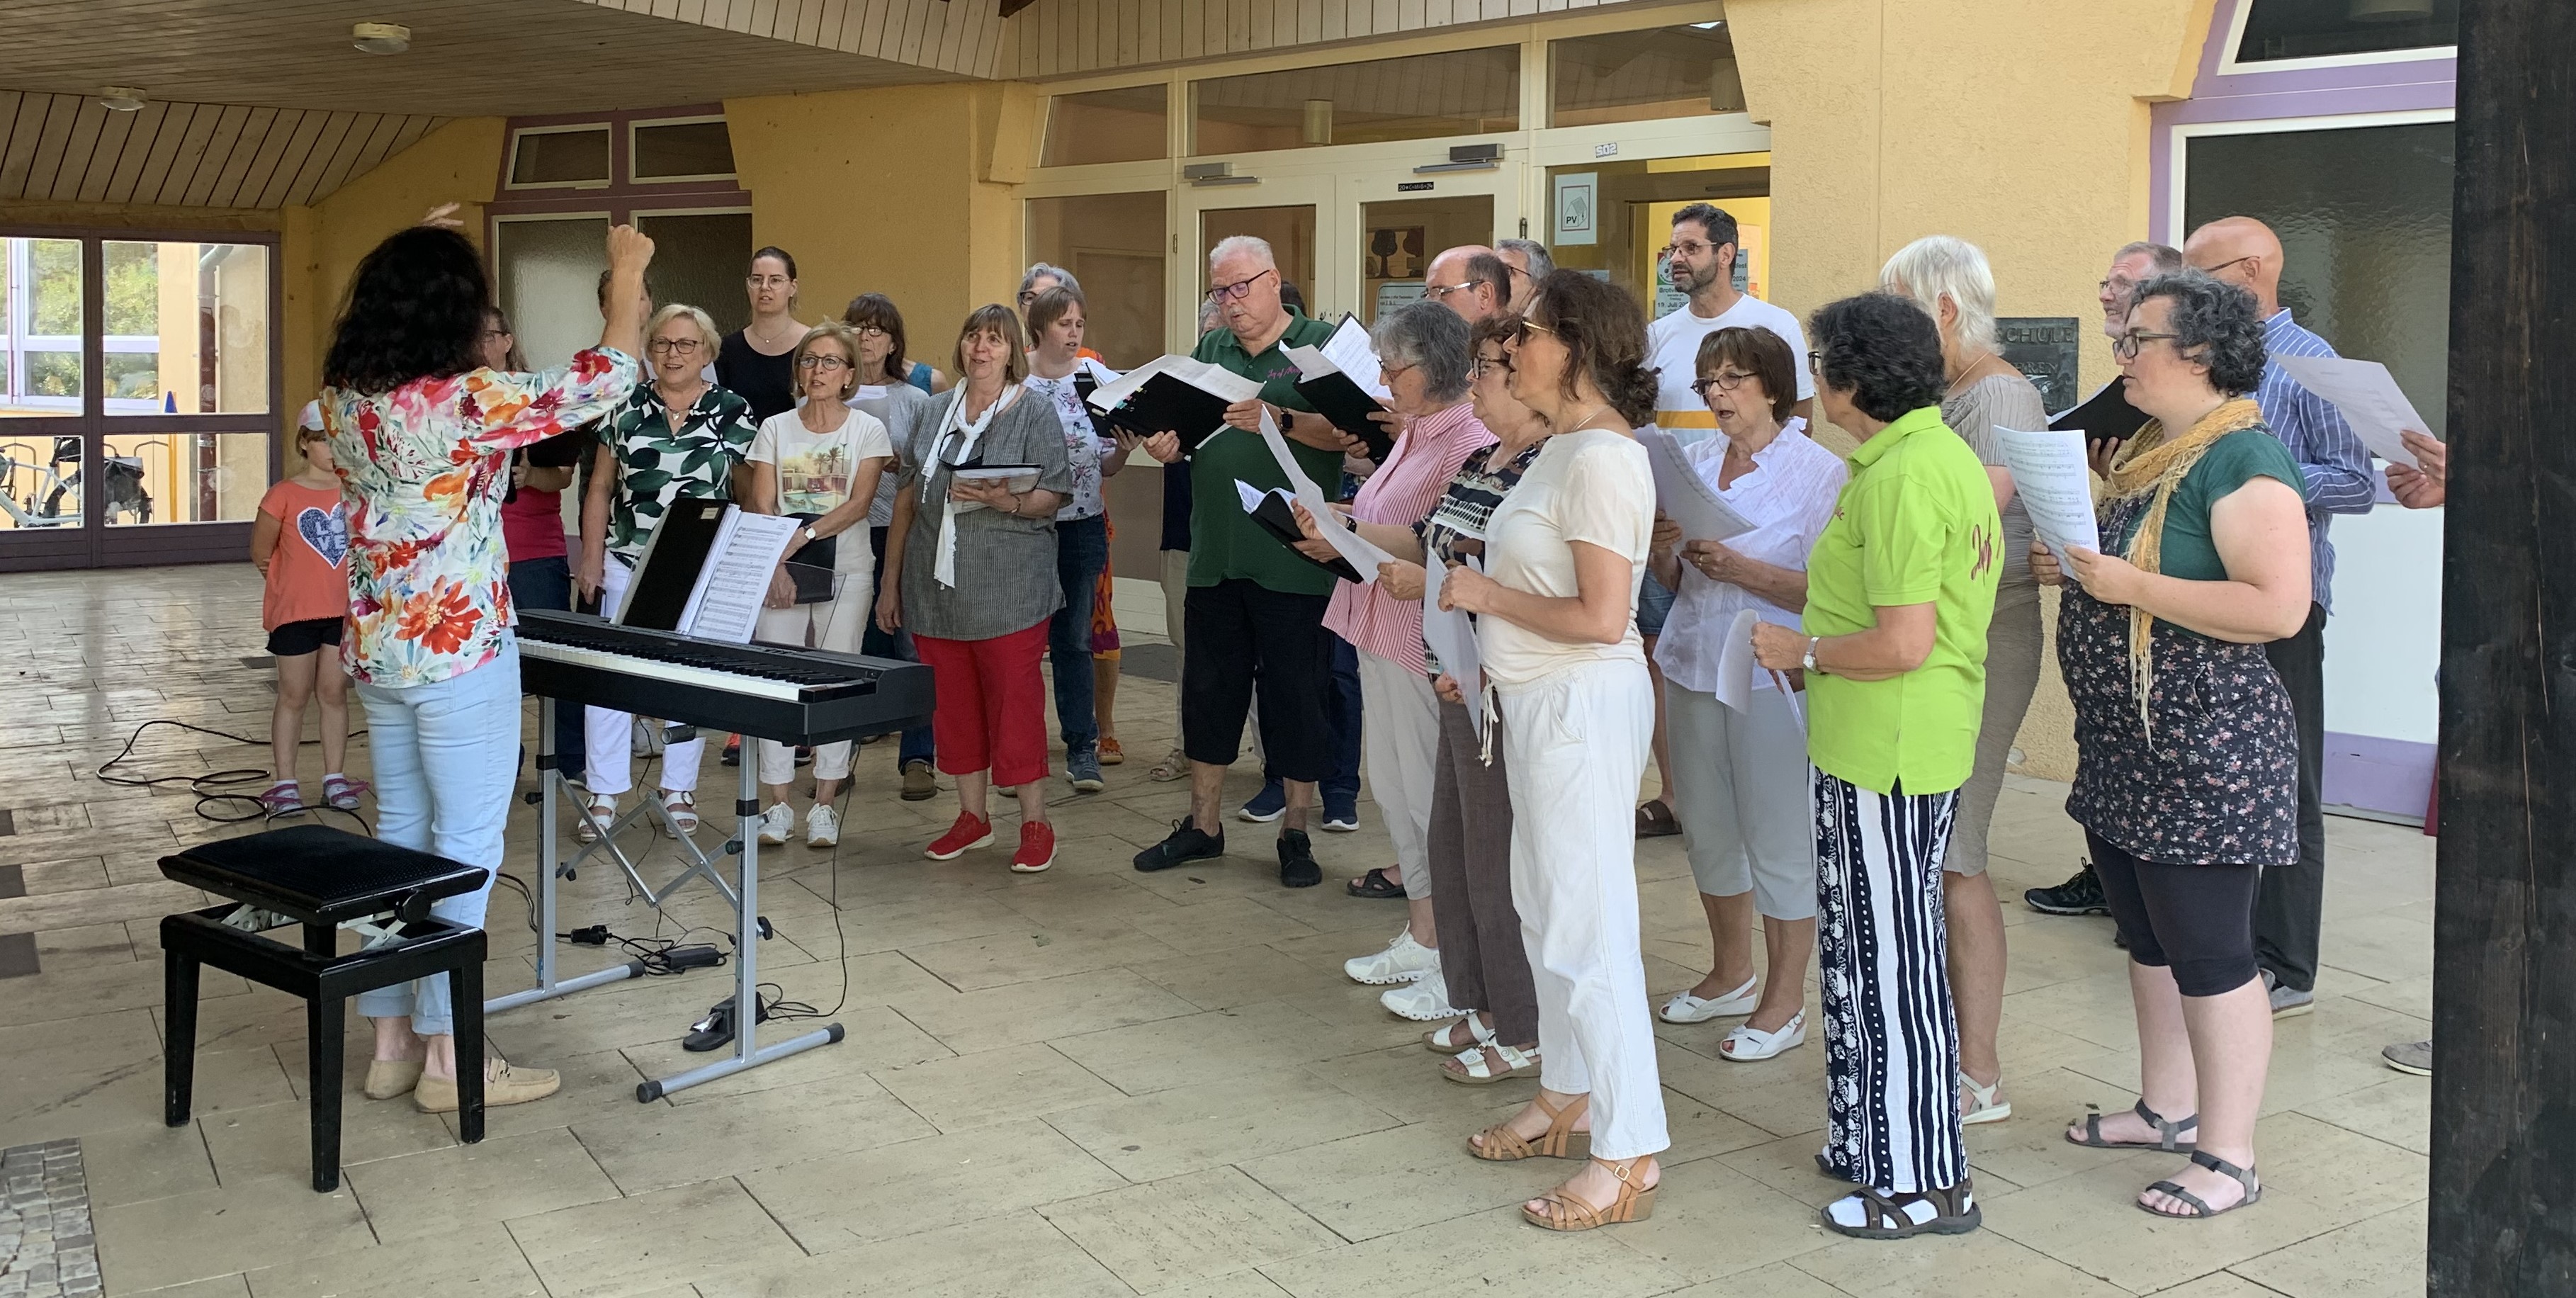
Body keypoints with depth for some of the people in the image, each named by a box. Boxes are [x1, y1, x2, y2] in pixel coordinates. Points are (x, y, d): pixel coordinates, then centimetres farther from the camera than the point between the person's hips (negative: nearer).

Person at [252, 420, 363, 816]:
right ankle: (284, 783, 13)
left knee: (334, 694, 10)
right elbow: (261, 553, -2)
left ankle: (335, 779, 18)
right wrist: (300, 581, 3)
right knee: (294, 696, 6)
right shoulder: (284, 494, -9)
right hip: (296, 611, -3)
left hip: (345, 610, 3)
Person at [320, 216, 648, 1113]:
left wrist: (409, 257, 32)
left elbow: (361, 327, 28)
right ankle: (448, 1058, 6)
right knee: (468, 846, 0)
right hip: (460, 650, -8)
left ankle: (392, 1041, 22)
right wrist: (628, 275, -1)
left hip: (375, 648, 8)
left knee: (401, 832, 16)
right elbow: (604, 382, -14)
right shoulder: (465, 403, -20)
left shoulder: (342, 396, 2)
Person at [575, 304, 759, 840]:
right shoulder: (625, 409, 4)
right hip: (628, 566, 1)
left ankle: (679, 792, 19)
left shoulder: (733, 412, -1)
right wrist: (591, 559, 4)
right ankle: (604, 795, 7)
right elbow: (600, 489, 8)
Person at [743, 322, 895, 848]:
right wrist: (775, 563, -15)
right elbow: (761, 506, 0)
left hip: (845, 571, -1)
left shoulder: (867, 430, 3)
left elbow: (858, 505, -8)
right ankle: (778, 804, 5)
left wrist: (802, 536, -20)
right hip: (780, 570, 2)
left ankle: (825, 805, 5)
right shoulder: (775, 428, 8)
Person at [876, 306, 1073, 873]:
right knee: (952, 703, 9)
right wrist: (891, 580, 13)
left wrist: (1007, 502, -25)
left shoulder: (1035, 414, 0)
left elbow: (1054, 496, -5)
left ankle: (1035, 824, 5)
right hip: (936, 586, 5)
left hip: (1008, 589, -5)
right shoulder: (936, 411, 13)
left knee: (1015, 702, -4)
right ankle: (972, 816, 22)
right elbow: (907, 497, 15)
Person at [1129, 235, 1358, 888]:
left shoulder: (1322, 344, -2)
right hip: (1216, 557, 5)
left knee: (1297, 697, 3)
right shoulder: (1209, 350, 15)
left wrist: (1277, 419, -29)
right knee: (1208, 689, 11)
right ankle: (1202, 824, 24)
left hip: (1294, 559, -5)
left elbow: (1346, 433, -14)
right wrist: (1167, 445, -5)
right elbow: (1189, 435, 17)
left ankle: (1295, 832, 16)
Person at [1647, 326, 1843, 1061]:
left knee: (1779, 839, 0)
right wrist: (1662, 548, -6)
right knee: (1707, 830, 16)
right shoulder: (1695, 462, 11)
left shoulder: (1818, 470, -8)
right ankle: (1730, 975, 34)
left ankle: (1785, 1003, 13)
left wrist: (1741, 569, -21)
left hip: (1770, 674, -7)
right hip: (1693, 666, 7)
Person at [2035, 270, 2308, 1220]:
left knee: (2208, 954, -1)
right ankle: (2168, 1108, 33)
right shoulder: (2148, 451, 12)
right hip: (2126, 748, 10)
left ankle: (2228, 1157, 10)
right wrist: (2072, 567, 4)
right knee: (2148, 939, 19)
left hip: (2205, 751, -10)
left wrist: (2130, 585, -24)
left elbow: (2279, 606, -26)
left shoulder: (2242, 460, -17)